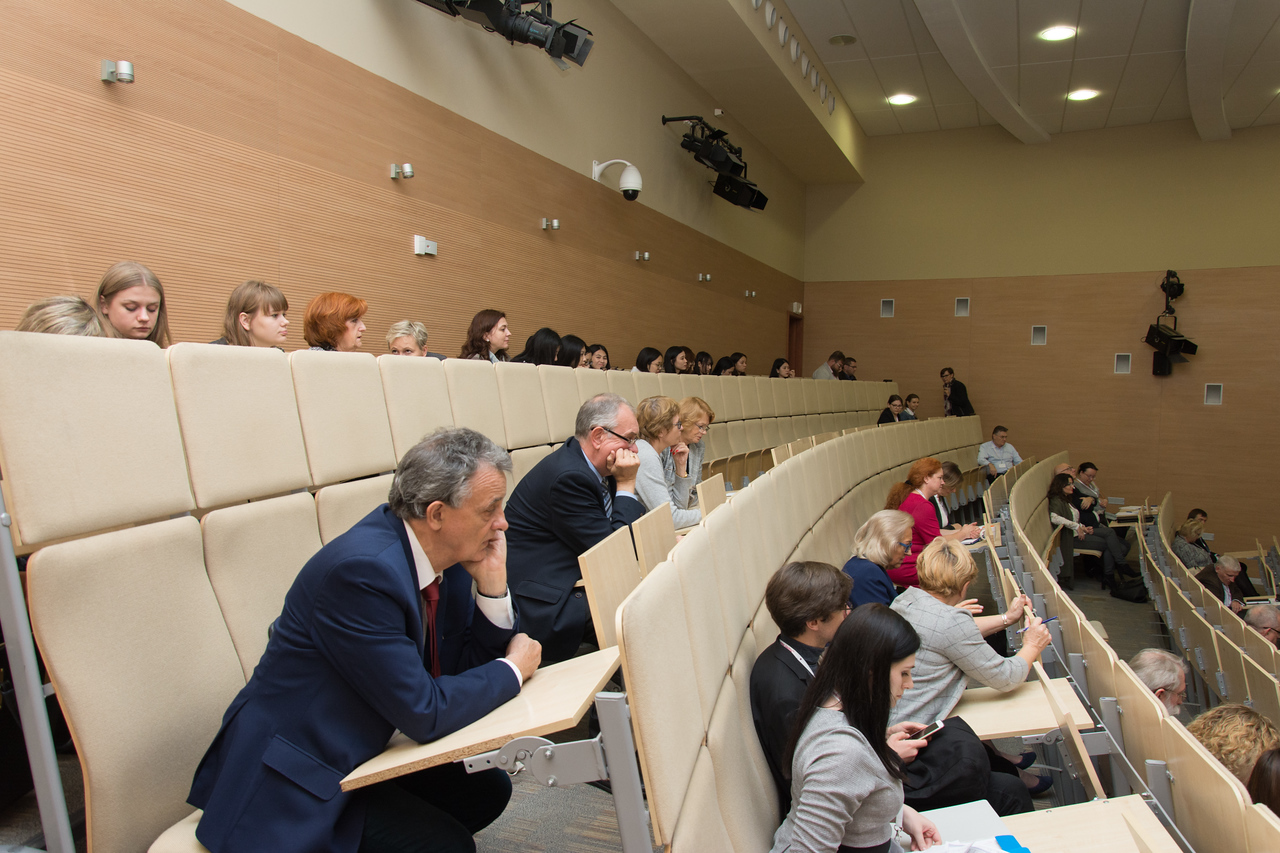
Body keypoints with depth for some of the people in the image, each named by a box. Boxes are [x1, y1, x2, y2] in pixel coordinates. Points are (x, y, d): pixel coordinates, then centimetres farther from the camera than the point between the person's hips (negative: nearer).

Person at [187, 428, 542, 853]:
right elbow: (424, 713, -27)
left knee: (487, 789, 4)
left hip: (355, 753, 9)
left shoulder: (449, 553, -4)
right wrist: (513, 668, -12)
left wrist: (492, 584, -12)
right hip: (288, 778, -9)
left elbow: (468, 666, 2)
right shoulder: (362, 569, -30)